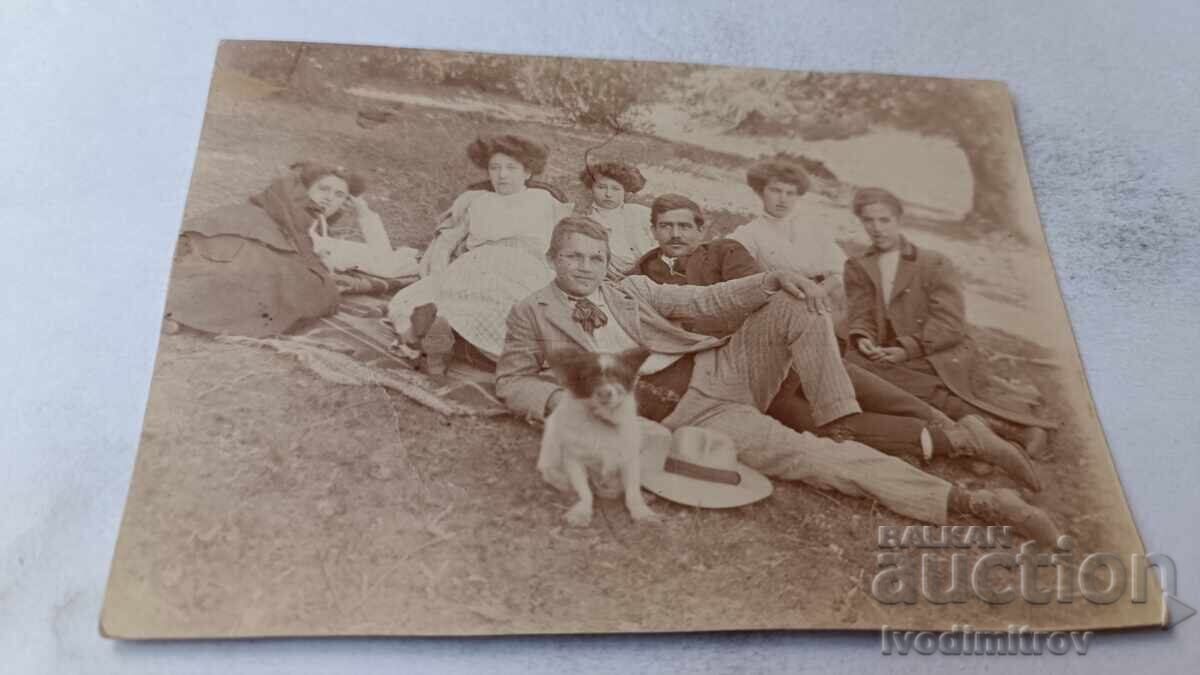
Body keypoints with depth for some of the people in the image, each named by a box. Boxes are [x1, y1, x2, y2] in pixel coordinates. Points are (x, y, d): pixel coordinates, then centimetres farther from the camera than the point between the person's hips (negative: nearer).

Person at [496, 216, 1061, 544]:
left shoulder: (629, 288, 17)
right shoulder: (530, 313, 9)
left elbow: (703, 300, 11)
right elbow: (510, 383, 10)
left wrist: (770, 280, -6)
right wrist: (561, 396, -12)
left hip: (716, 370, 5)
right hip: (678, 415, -5)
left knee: (795, 309, -17)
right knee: (802, 454, -22)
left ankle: (840, 427, -9)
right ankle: (957, 499, -20)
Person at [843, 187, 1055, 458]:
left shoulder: (935, 263, 8)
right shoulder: (857, 268, 18)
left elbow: (949, 323, -3)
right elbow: (859, 316, 6)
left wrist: (907, 349, -19)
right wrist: (862, 340, -19)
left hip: (939, 357, -3)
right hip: (889, 359, 4)